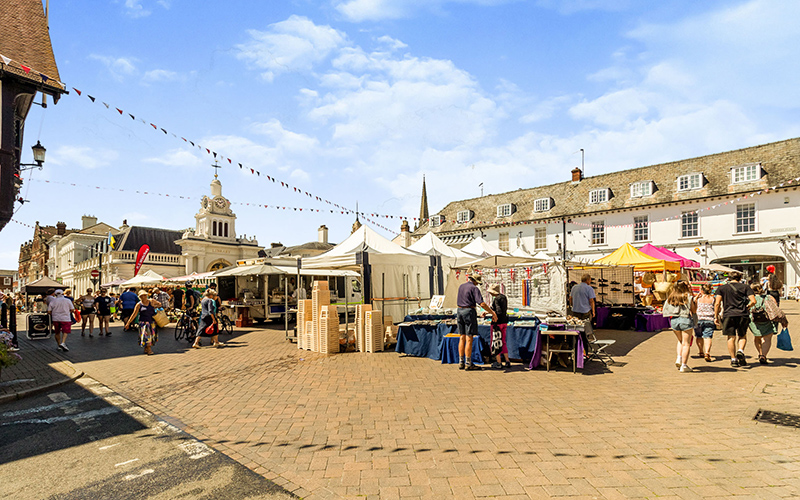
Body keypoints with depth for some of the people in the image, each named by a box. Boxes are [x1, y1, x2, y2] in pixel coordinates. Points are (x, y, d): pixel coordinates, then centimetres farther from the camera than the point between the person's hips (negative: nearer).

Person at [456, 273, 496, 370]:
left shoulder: (461, 286, 13)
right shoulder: (474, 288, -10)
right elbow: (482, 304, -19)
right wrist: (493, 313, -13)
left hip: (460, 311, 7)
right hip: (469, 311, -7)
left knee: (462, 338, 10)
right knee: (469, 339, -3)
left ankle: (461, 362, 11)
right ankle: (468, 363, -2)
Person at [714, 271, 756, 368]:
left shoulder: (722, 288, 7)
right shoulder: (745, 287, 8)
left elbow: (717, 303, -2)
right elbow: (753, 301, -3)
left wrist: (716, 317, 4)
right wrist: (746, 307, 16)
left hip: (728, 315, 0)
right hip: (743, 315, 1)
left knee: (731, 338, 5)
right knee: (742, 336, 17)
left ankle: (733, 359, 5)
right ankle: (740, 351, -8)